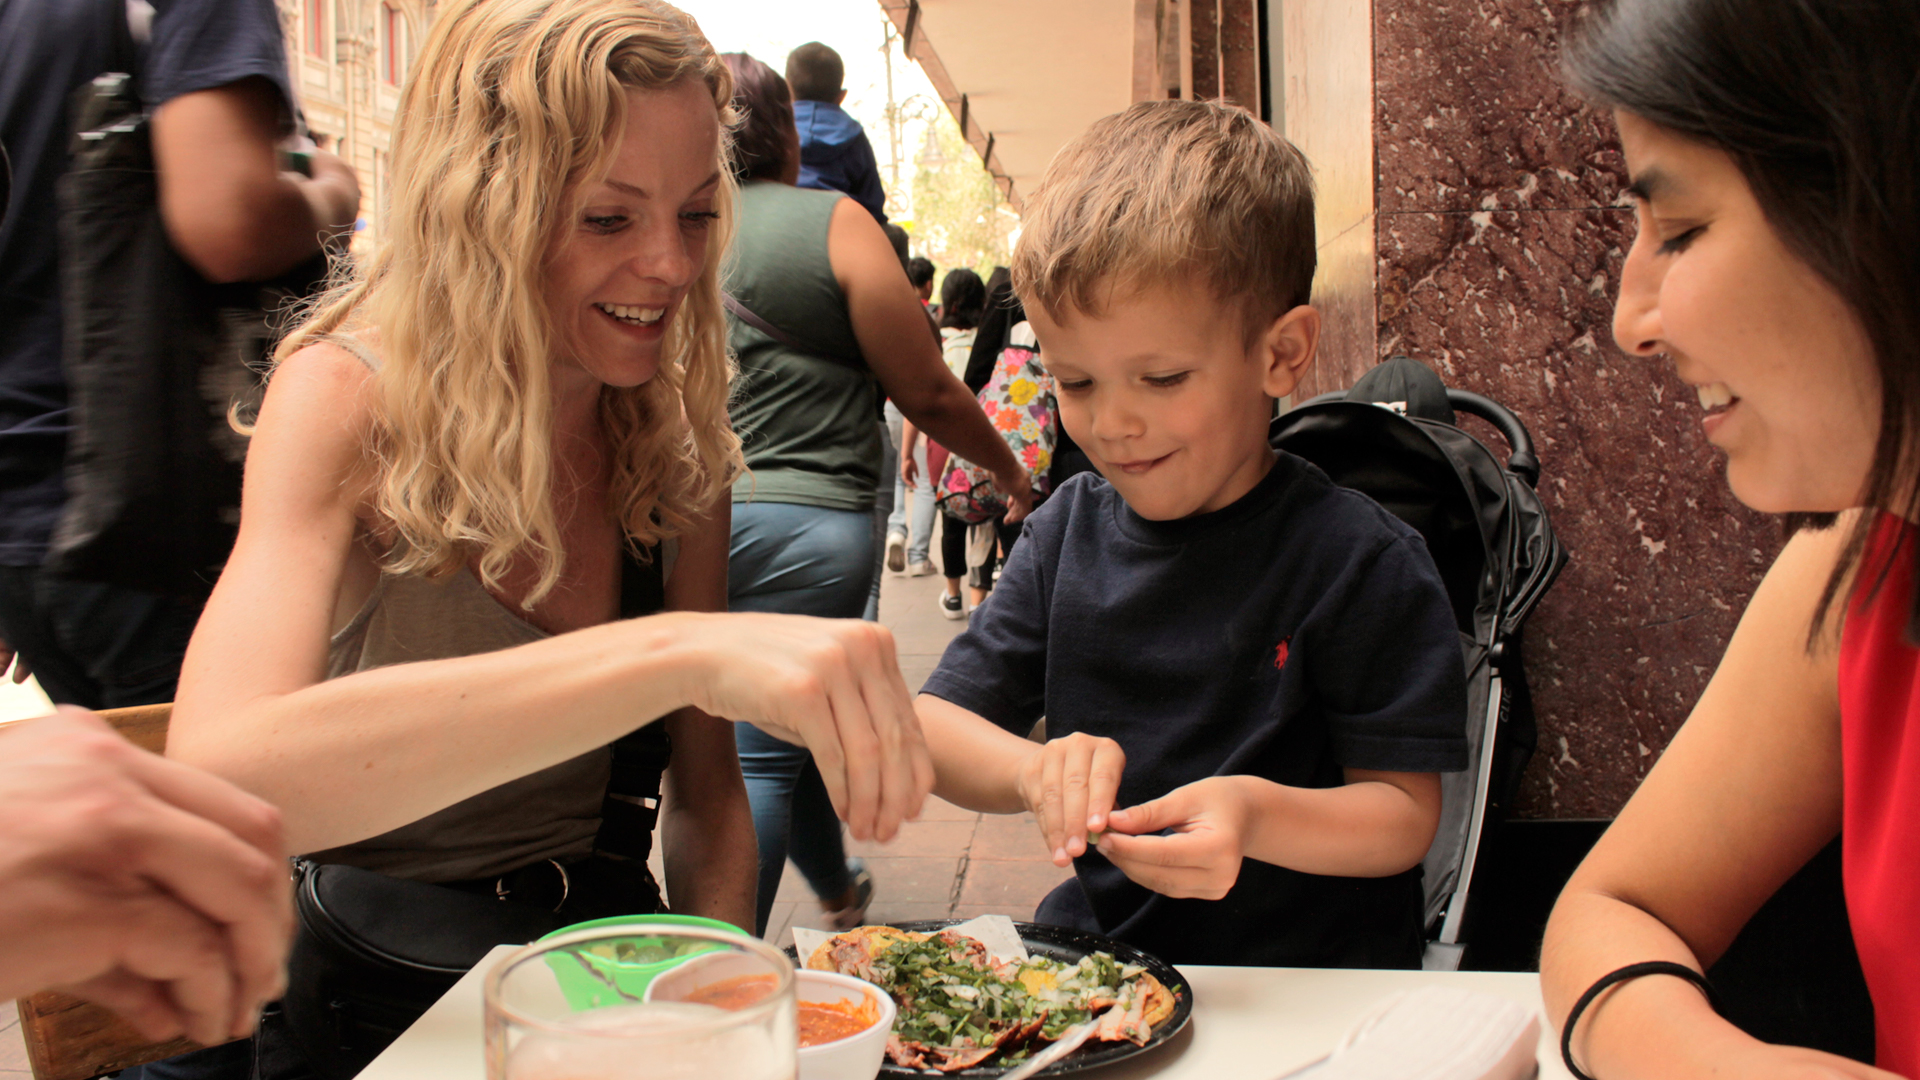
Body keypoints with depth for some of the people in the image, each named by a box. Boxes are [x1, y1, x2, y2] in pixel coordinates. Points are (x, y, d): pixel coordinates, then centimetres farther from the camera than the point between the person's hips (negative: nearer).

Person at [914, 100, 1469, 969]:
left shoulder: (1359, 562, -11)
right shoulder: (1068, 531, 4)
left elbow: (1405, 815, -10)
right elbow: (931, 727, 2)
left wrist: (1258, 816, -30)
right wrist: (1033, 768, -20)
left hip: (1310, 981, -3)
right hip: (1098, 950, 4)